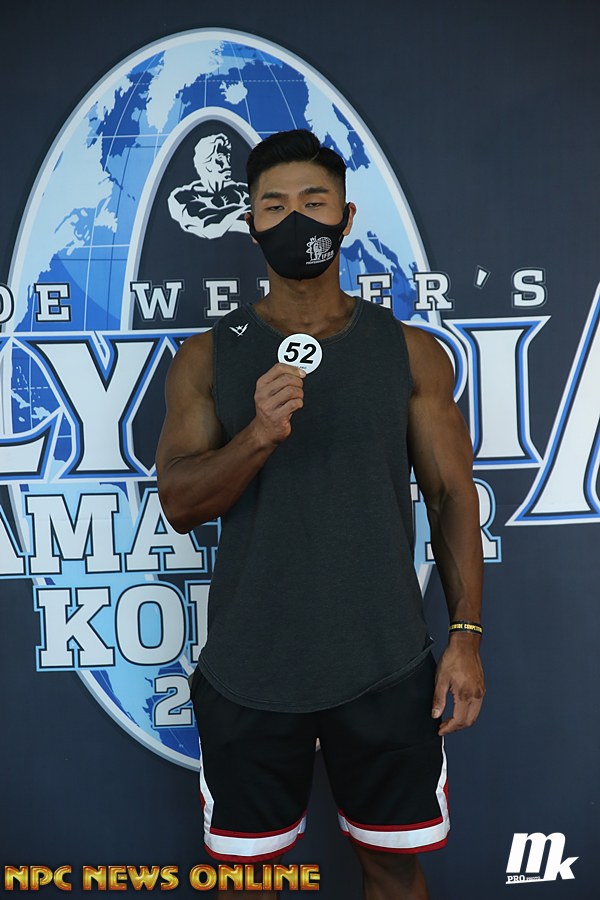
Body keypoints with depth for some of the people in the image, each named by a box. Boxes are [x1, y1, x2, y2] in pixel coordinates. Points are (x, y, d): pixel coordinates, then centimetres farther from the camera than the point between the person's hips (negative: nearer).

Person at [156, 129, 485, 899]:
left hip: (384, 665, 0)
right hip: (249, 669, 0)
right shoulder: (208, 357, 1)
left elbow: (451, 493, 2)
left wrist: (467, 633, -4)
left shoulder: (410, 350, 2)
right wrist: (258, 435, -23)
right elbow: (178, 504, -5)